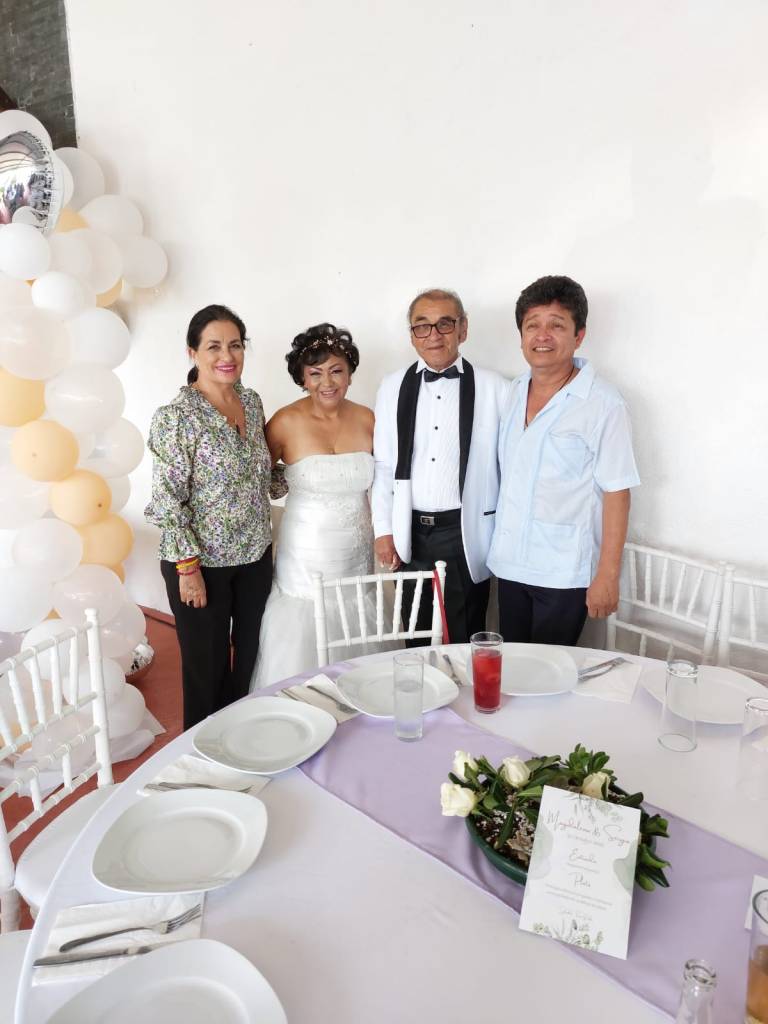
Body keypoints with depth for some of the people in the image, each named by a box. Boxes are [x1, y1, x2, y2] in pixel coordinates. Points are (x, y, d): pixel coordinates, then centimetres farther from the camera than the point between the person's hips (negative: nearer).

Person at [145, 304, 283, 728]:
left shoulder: (252, 402, 3)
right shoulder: (175, 416, -17)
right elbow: (168, 500, -16)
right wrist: (187, 567, -16)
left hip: (255, 555, 6)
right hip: (203, 562, -6)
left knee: (248, 661, 20)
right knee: (207, 668, 11)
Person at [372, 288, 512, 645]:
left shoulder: (494, 388, -6)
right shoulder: (392, 388, 4)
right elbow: (383, 465, 7)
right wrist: (383, 530, 4)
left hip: (466, 534, -2)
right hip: (410, 534, 3)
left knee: (463, 642, 9)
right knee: (416, 641, 16)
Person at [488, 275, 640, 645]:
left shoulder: (603, 404, -14)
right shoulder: (514, 392, 4)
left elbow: (616, 492, -13)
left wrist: (607, 575, -13)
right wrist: (499, 550, 11)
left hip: (564, 573, -5)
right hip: (510, 563, 6)